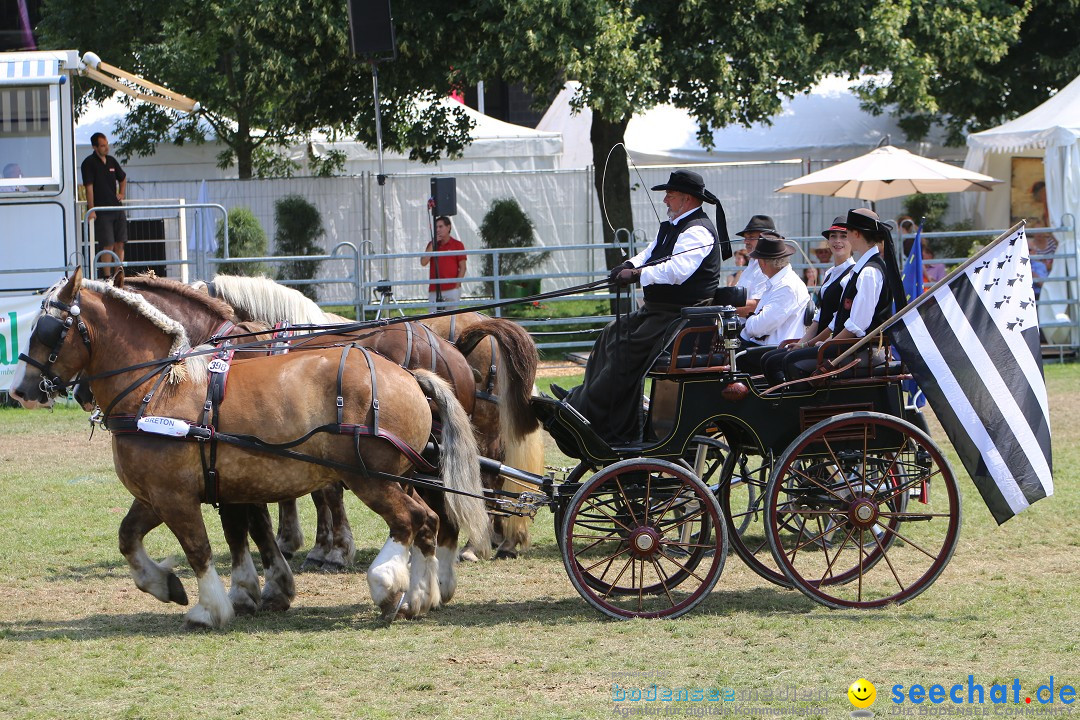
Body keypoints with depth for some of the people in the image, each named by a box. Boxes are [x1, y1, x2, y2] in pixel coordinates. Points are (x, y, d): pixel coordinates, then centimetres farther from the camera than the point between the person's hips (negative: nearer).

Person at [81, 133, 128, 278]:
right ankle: (108, 276, -3)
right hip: (101, 210, -6)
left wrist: (122, 193, 16)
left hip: (117, 208, 6)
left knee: (120, 244, 4)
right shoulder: (89, 163, -7)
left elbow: (123, 178, 31)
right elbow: (89, 187, -13)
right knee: (108, 245, -8)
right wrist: (91, 210, -19)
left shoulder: (111, 161, 13)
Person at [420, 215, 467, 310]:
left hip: (452, 289, -3)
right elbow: (423, 262, 0)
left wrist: (457, 286, -7)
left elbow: (462, 268, 2)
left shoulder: (457, 244, 4)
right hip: (434, 290, 3)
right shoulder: (432, 245, 14)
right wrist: (433, 243, -2)